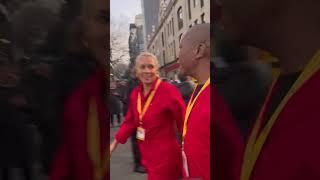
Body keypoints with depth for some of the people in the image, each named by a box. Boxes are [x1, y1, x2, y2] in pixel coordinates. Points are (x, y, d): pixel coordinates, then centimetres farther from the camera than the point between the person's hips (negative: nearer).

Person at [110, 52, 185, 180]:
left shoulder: (169, 91, -19)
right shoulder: (135, 93, 0)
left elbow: (184, 122, -14)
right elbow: (130, 121, 10)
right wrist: (114, 143, 11)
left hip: (165, 154, -6)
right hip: (147, 153, 6)